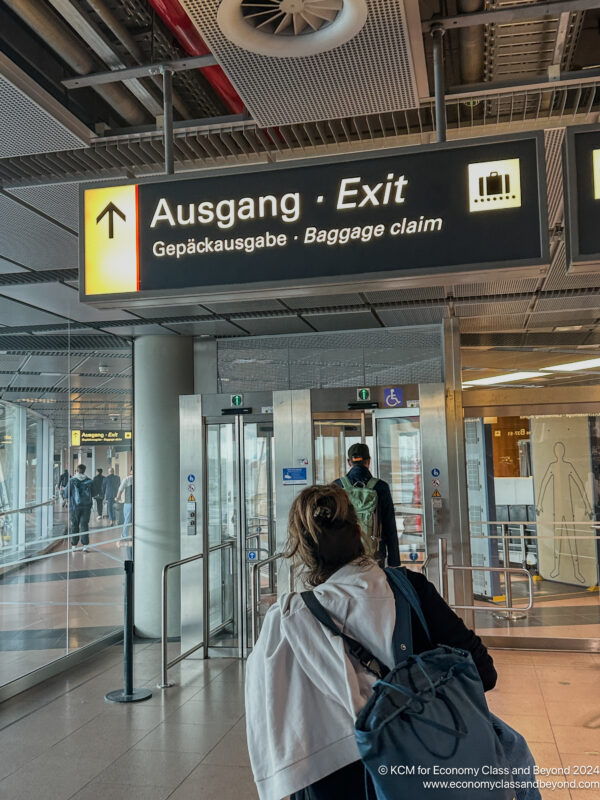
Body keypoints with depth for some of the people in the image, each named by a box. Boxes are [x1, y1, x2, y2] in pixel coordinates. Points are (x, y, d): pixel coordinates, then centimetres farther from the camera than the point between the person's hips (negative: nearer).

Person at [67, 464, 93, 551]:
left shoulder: (72, 481, -6)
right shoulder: (89, 481, 0)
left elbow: (67, 494, -3)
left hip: (74, 506, -1)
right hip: (86, 506, 1)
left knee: (74, 526, 10)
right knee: (84, 525, 3)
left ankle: (74, 545, 14)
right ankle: (85, 545, -4)